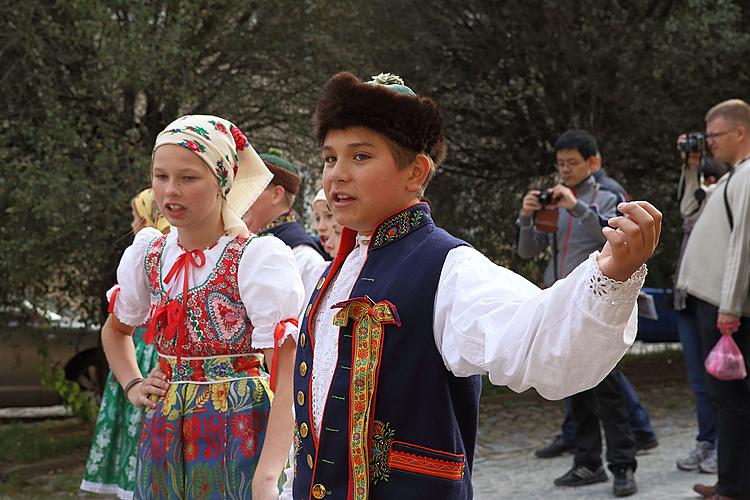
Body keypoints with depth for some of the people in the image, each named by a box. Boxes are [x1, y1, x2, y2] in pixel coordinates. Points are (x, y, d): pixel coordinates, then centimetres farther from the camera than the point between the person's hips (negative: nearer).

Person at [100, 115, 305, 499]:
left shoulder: (259, 258, -13)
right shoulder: (147, 255, 4)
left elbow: (288, 381, -20)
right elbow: (115, 329, 27)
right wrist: (133, 385, 9)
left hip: (236, 436, -5)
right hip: (162, 439, 5)